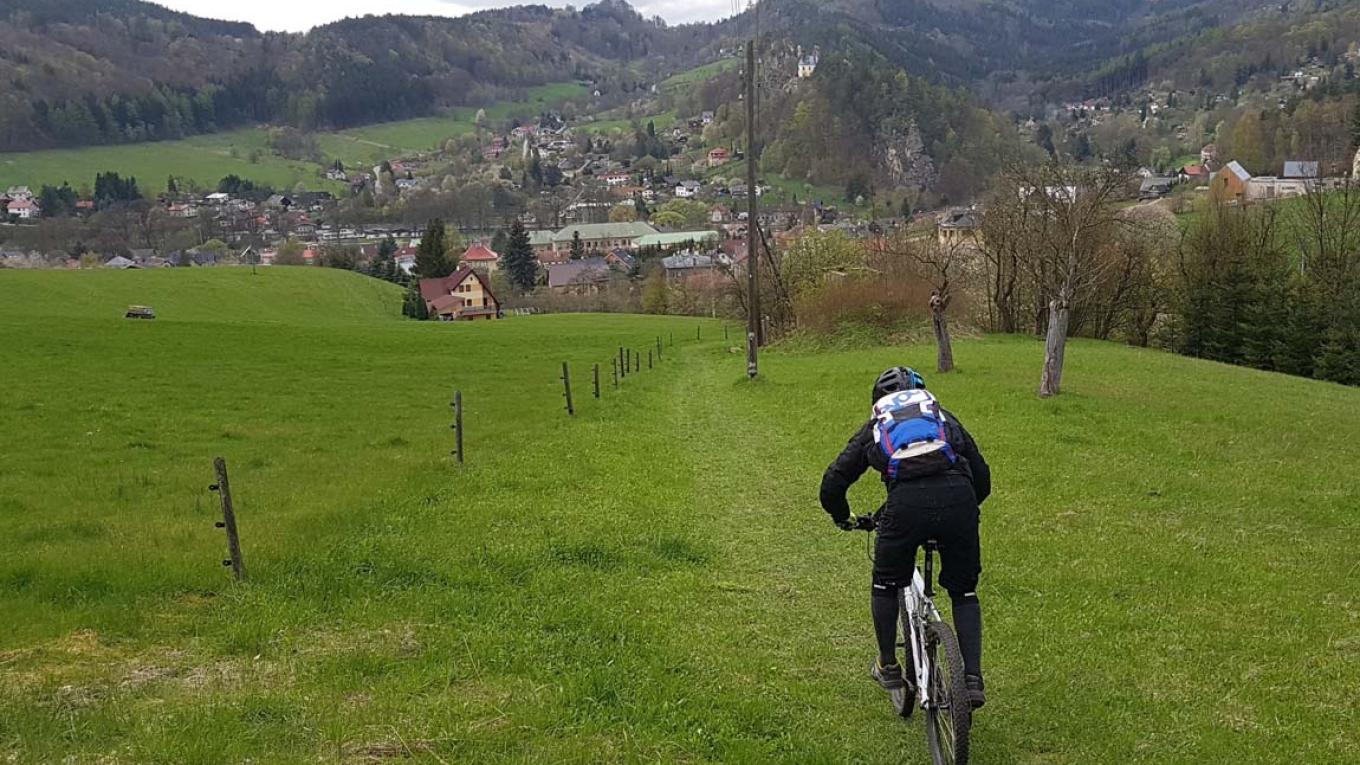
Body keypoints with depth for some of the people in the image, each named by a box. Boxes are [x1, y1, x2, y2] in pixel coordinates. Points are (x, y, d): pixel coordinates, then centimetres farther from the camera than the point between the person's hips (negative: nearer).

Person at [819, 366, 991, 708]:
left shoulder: (875, 427, 28)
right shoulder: (944, 416, 32)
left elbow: (833, 483, 25)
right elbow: (982, 477, 29)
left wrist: (843, 518, 44)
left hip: (907, 503, -1)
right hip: (958, 497, 2)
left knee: (885, 585, 24)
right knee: (964, 592, 21)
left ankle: (888, 668, 32)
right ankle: (972, 678, 14)